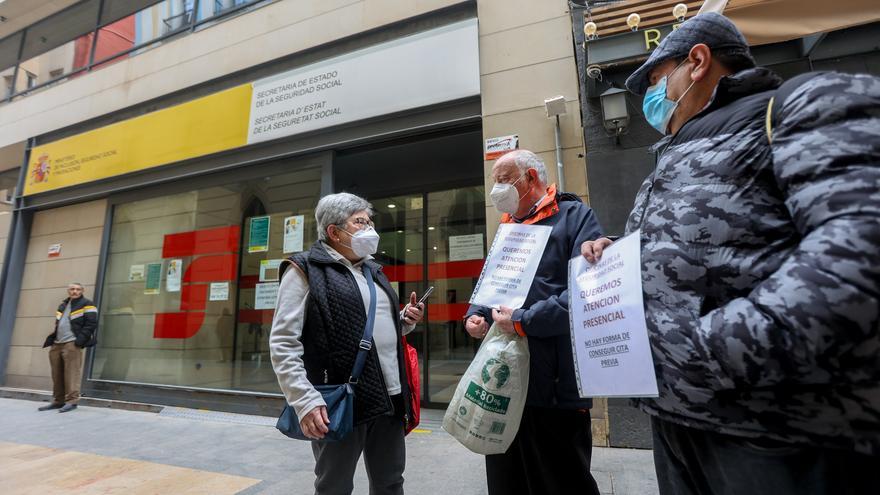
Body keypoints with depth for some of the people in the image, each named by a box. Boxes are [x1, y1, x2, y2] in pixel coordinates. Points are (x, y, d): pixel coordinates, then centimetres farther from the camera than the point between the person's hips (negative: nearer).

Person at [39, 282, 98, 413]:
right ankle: (58, 401, 19)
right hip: (57, 344, 8)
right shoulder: (63, 305, 21)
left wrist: (80, 340, -18)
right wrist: (52, 340, 14)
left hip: (72, 344, -8)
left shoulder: (87, 305, -2)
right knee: (57, 374, 10)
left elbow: (91, 324, -10)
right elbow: (57, 324, 27)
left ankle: (72, 401, -8)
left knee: (72, 372, -10)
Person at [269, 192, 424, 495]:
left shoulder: (372, 271, 15)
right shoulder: (306, 270, -6)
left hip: (390, 398, 7)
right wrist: (305, 401, -20)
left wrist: (405, 321, 5)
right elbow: (283, 343, -12)